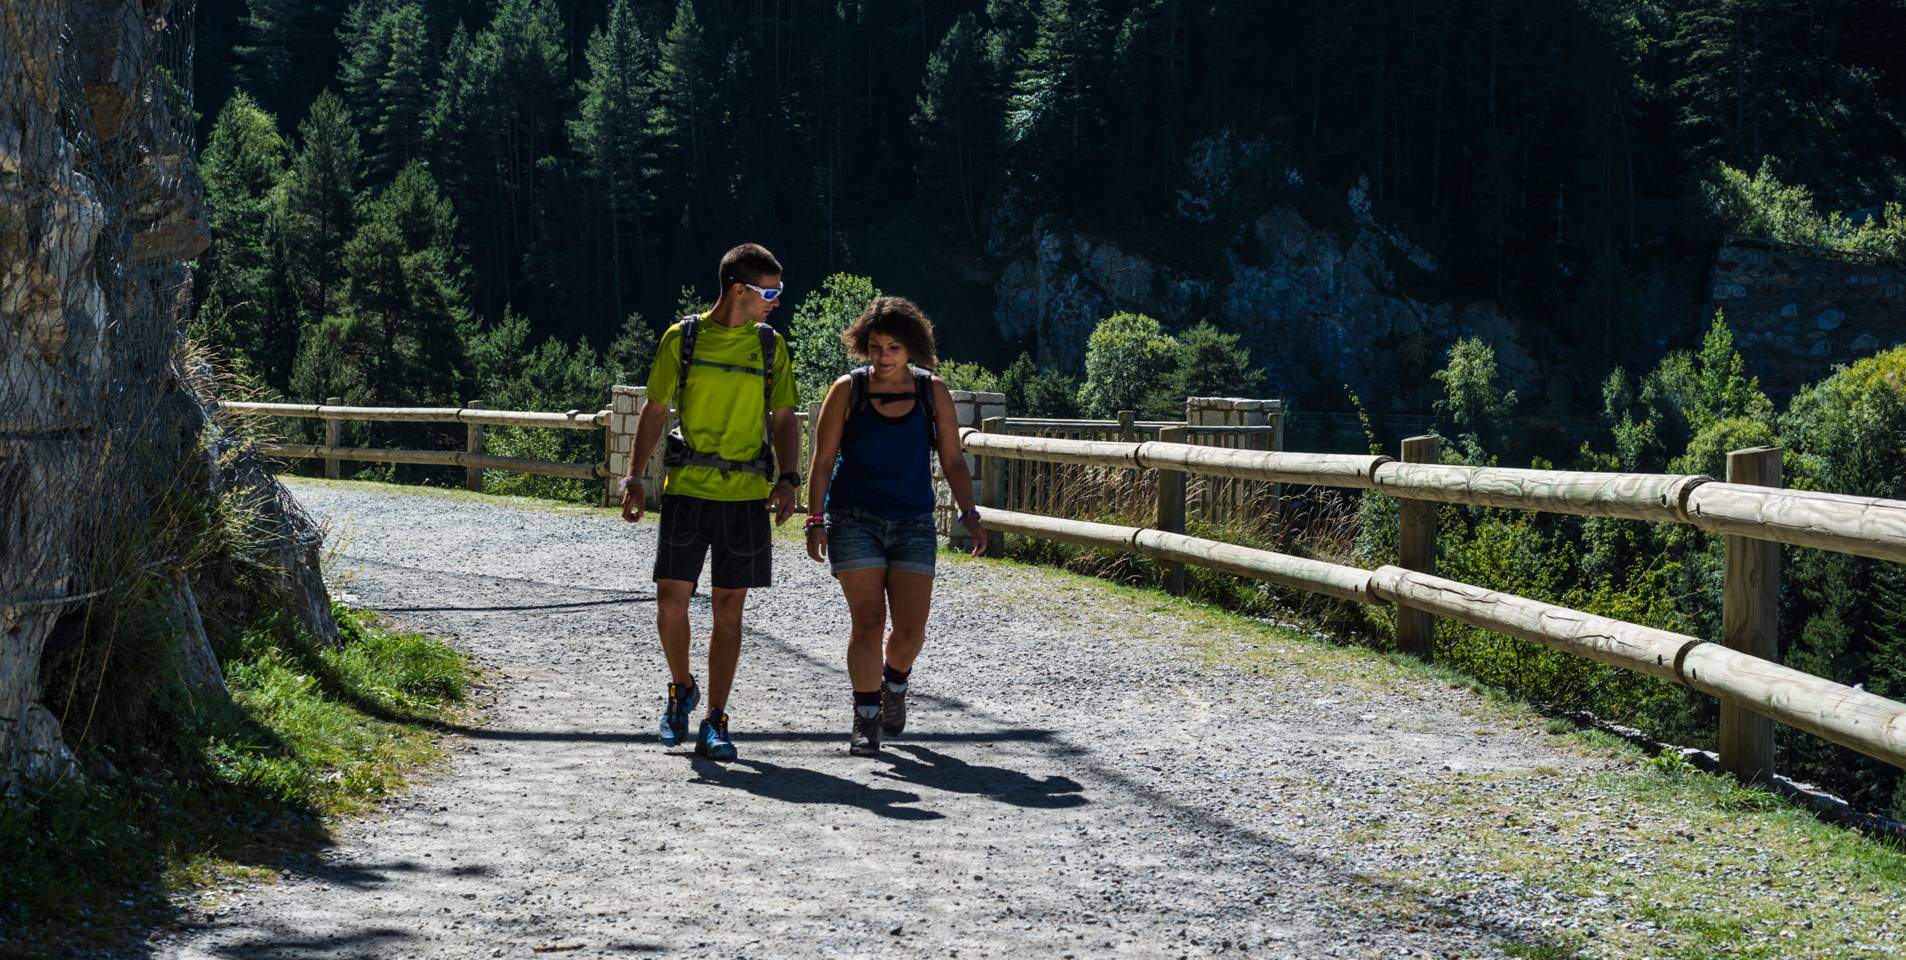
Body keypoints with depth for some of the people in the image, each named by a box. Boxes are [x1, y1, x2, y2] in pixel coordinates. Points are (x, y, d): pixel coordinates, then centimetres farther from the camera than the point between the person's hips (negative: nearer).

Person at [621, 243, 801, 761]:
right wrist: (634, 477, 1)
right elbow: (655, 411, 8)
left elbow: (783, 418, 10)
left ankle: (715, 723, 7)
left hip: (747, 493, 1)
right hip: (686, 489, -1)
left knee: (729, 607, 1)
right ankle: (682, 689, 21)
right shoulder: (681, 338, 3)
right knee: (671, 600, -6)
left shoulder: (769, 344, 8)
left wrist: (787, 478, -4)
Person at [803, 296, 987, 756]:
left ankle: (895, 681, 28)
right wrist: (815, 520, -8)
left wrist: (970, 514, -5)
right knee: (868, 621, -8)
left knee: (911, 628, -5)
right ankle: (866, 722, 1)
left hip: (913, 525, 2)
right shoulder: (847, 391, -2)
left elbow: (953, 462, 6)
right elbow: (823, 460, 0)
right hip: (854, 522, -1)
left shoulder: (933, 392, 3)